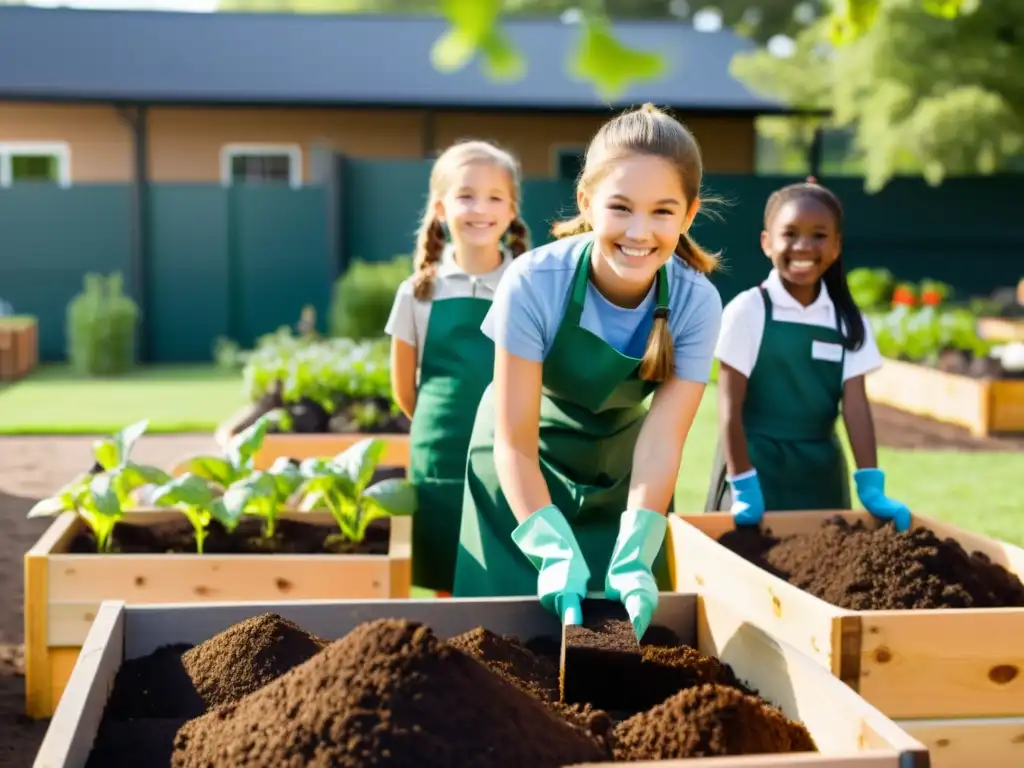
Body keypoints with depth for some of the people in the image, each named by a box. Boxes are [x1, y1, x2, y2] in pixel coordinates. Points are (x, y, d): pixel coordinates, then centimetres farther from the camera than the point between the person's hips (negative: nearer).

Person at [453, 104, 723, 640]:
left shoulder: (696, 302, -22)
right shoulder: (534, 283, -30)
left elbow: (660, 441, -25)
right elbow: (515, 442, -27)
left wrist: (633, 558, -38)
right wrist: (556, 553, -39)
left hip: (620, 468, 2)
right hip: (525, 471, -2)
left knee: (627, 613, 3)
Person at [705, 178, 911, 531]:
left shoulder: (848, 320, 2)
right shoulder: (748, 311, -9)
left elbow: (855, 405, -3)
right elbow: (730, 406, -10)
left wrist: (871, 486, -11)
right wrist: (744, 486, -16)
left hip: (821, 474, 4)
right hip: (757, 467, -3)